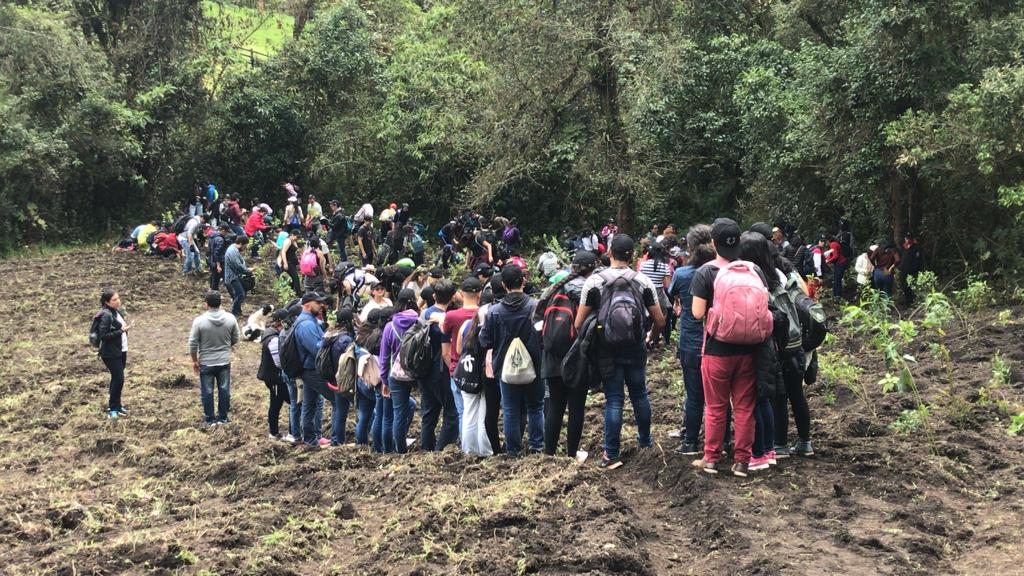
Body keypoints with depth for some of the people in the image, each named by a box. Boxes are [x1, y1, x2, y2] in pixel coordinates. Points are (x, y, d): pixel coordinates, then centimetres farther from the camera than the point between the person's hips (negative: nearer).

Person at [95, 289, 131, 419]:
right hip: (111, 353, -8)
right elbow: (103, 335, -21)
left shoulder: (119, 311, 7)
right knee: (118, 379, -7)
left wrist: (126, 327, 2)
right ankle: (112, 408, 5)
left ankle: (116, 405, 28)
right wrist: (121, 330, -22)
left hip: (122, 351, 8)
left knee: (117, 378, 16)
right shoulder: (106, 315, -19)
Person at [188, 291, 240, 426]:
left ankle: (210, 419, 22)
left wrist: (194, 361, 3)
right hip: (225, 362, 2)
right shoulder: (230, 319, -9)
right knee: (224, 390, 15)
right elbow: (235, 339, 3)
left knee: (207, 392, 12)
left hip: (206, 363, -2)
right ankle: (222, 417, 25)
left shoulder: (199, 321, -17)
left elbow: (193, 344, -11)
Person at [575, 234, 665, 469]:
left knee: (614, 400, 3)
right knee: (639, 394, 19)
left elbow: (579, 323, -8)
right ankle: (644, 441, 35)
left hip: (608, 350, -2)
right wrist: (650, 337, 18)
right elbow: (659, 321, -2)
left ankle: (611, 455, 3)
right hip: (636, 348, 2)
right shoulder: (642, 281, -4)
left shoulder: (594, 281, -8)